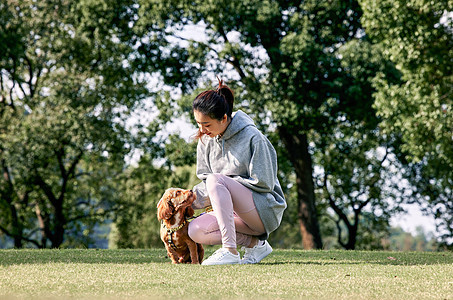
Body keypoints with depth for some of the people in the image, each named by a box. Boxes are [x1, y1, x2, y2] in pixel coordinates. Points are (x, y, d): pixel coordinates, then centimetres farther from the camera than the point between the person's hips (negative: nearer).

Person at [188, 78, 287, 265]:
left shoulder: (252, 137, -15)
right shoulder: (206, 140, 4)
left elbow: (263, 184, -15)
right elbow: (204, 180, 13)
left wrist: (223, 182, -15)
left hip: (266, 210, -7)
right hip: (236, 212, 7)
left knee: (216, 180, -29)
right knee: (195, 231, -20)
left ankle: (230, 252, -34)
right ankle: (255, 243, -5)